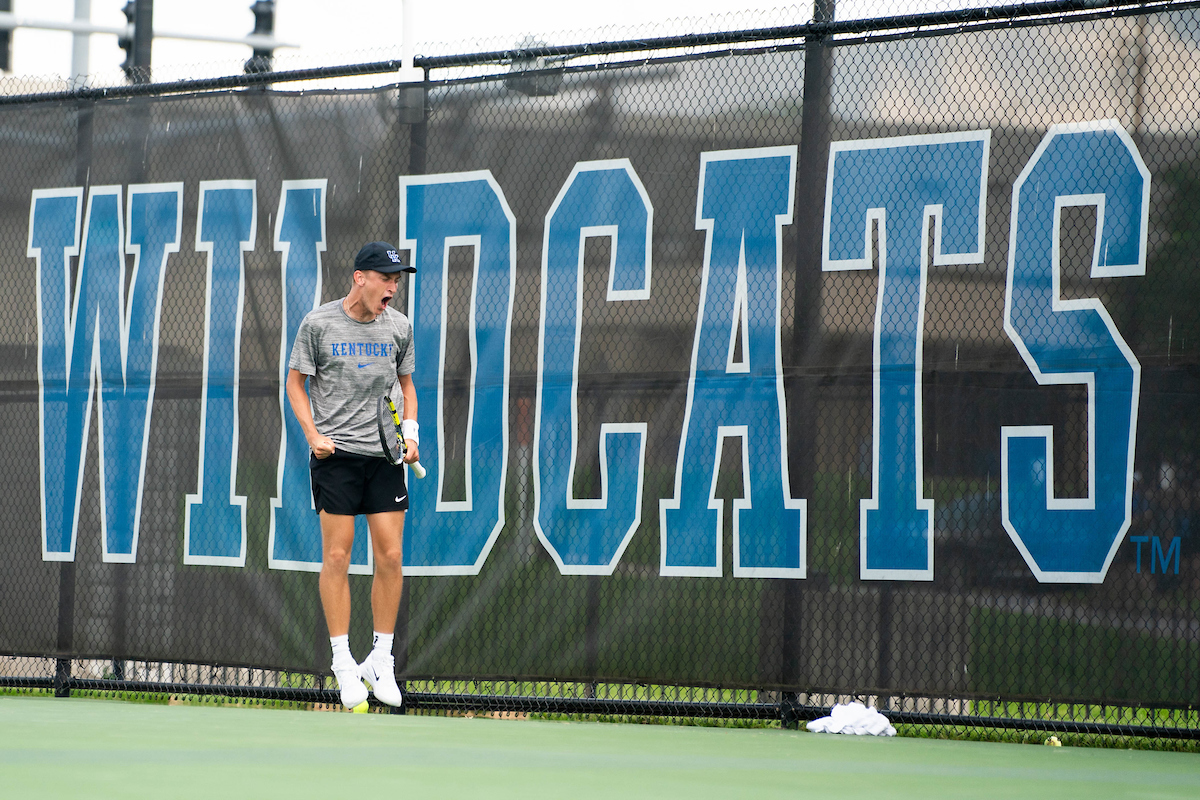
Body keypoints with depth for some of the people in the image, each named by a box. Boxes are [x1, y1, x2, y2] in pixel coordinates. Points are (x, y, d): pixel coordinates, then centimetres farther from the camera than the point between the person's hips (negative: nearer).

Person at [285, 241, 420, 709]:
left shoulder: (399, 327, 6)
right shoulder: (319, 323, -3)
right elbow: (296, 382, 5)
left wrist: (409, 433, 5)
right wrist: (313, 435, -8)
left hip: (385, 456, 3)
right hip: (334, 454, -3)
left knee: (390, 557, -2)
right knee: (336, 557, -4)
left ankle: (381, 662, 9)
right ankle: (343, 663, 3)